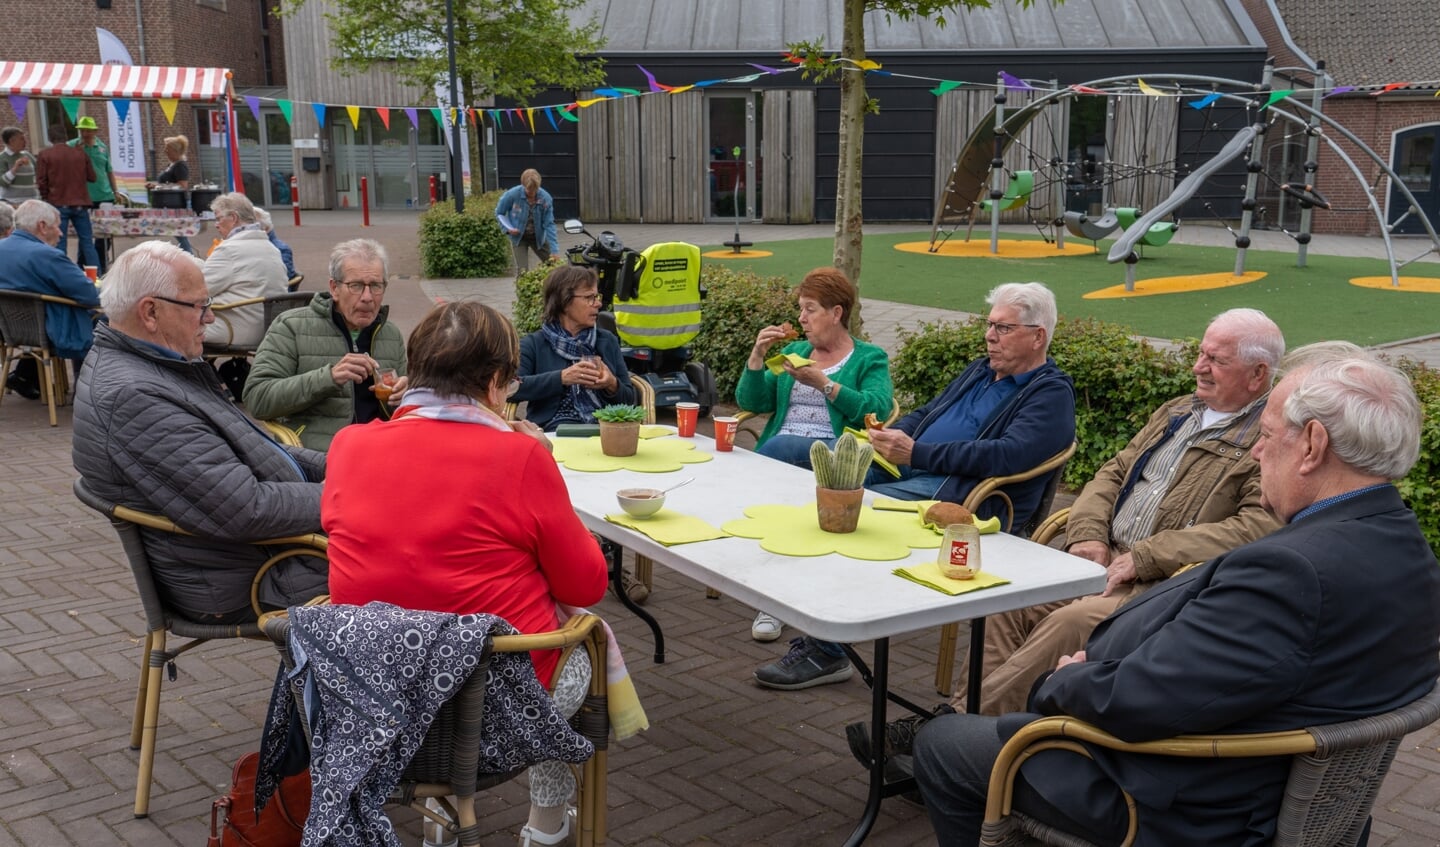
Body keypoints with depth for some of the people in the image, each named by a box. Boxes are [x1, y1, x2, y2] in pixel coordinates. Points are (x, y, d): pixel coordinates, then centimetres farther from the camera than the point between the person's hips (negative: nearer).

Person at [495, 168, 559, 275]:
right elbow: (499, 213, -4)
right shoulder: (512, 195, -21)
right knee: (522, 270, -9)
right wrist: (509, 228, -21)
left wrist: (554, 250, -22)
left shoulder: (545, 198, -19)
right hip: (519, 237, -2)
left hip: (538, 237, 2)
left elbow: (549, 224, -17)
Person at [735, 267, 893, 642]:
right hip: (779, 450, 4)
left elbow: (877, 411, -8)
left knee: (778, 451, -35)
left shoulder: (870, 359, 11)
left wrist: (823, 383, -14)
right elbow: (751, 403, 16)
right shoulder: (793, 350, 26)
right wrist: (757, 356, 2)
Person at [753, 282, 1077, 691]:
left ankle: (825, 651, -19)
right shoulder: (980, 371, 24)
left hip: (958, 493, -9)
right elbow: (925, 414, 30)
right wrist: (888, 435, 6)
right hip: (909, 471, 9)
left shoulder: (1051, 394, -3)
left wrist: (915, 452, -23)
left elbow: (1006, 456, -19)